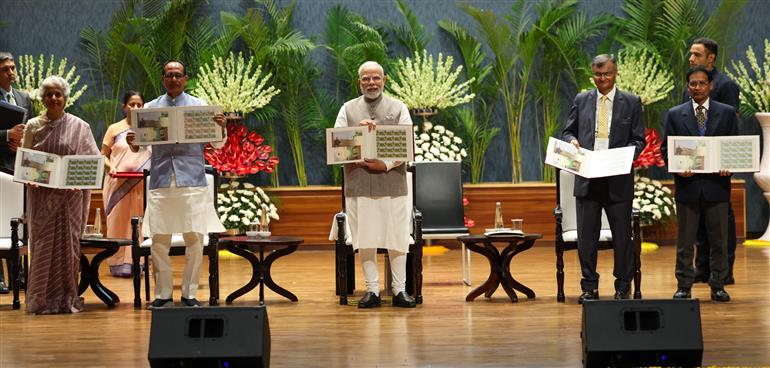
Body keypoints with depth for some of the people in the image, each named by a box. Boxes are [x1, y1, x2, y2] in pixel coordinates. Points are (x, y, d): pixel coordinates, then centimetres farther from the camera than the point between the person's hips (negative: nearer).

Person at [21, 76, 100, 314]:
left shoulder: (79, 127, 3)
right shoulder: (33, 127, 7)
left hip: (70, 194, -1)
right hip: (42, 195, 1)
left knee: (67, 242, 0)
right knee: (43, 244, -1)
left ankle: (67, 298, 6)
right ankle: (43, 299, 5)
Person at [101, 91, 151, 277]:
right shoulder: (115, 129, 8)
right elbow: (104, 155, 7)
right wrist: (110, 167, -12)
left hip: (141, 185, 1)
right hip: (118, 184, -1)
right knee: (118, 222, -1)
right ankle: (118, 263, 1)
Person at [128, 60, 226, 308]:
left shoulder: (200, 106, 9)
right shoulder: (151, 108, 12)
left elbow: (217, 144, 5)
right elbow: (142, 146, 10)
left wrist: (220, 127, -16)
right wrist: (132, 143, -12)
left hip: (192, 180, -1)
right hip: (161, 181, 1)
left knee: (194, 237, -3)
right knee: (159, 239, 0)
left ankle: (190, 293, 6)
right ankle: (163, 293, 9)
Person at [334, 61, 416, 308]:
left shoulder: (398, 108, 8)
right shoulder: (348, 109, 11)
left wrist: (387, 165, -14)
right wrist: (357, 129, -14)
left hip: (392, 183, -1)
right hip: (359, 185, 1)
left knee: (397, 238, 0)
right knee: (364, 239, 1)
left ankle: (400, 290, 6)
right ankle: (372, 290, 7)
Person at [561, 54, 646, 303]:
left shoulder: (631, 103, 5)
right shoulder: (581, 100, 11)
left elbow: (639, 140, 3)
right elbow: (567, 131, 14)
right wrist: (572, 140, -9)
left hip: (618, 180, -2)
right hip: (587, 179, 2)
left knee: (622, 236, 3)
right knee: (586, 236, 4)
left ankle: (623, 288, 12)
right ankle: (589, 288, 12)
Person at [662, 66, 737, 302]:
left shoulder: (727, 113, 7)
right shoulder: (674, 115, 6)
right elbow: (666, 148, 5)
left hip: (716, 184, 0)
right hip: (687, 184, 0)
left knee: (719, 240, 5)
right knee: (685, 241, 4)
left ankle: (718, 285, 14)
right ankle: (684, 286, 10)